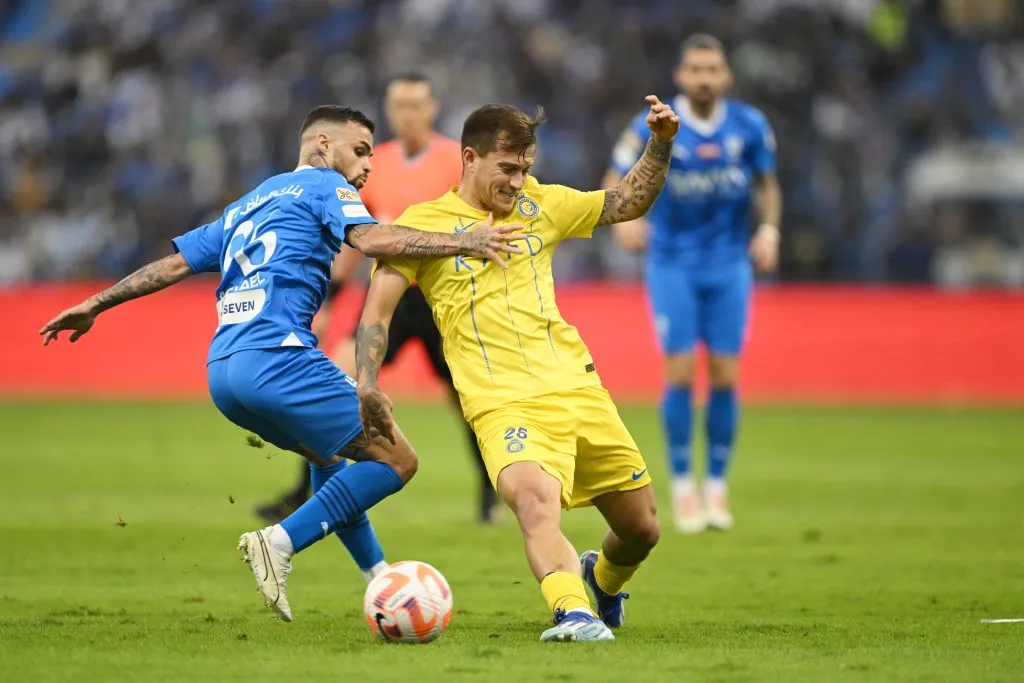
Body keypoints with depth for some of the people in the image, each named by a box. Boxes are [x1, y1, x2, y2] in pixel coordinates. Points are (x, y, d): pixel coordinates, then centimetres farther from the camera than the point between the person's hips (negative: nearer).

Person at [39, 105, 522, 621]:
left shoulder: (246, 207, 30)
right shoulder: (324, 186, 7)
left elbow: (173, 264, 29)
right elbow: (370, 239, -12)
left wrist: (95, 305, 34)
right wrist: (462, 243, -12)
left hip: (222, 369, 9)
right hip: (277, 360, -9)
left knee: (326, 453, 30)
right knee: (397, 461, -6)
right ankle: (280, 542, -16)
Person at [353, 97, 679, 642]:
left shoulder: (539, 206, 14)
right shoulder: (424, 223, 2)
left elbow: (629, 203, 22)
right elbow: (376, 313, -1)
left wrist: (660, 143, 6)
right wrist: (366, 387, -16)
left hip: (579, 389, 5)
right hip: (504, 403, -5)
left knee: (641, 530, 11)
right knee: (537, 506, -35)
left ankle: (599, 579, 42)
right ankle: (574, 614, -48)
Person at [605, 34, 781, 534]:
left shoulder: (750, 127, -3)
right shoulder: (655, 128, -9)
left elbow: (766, 184, 10)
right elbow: (616, 182, -5)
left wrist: (769, 229, -8)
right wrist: (623, 220, -26)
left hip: (729, 266, 2)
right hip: (672, 264, -2)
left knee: (725, 376, -2)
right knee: (680, 374, -8)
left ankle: (716, 486, 11)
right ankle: (682, 487, 5)